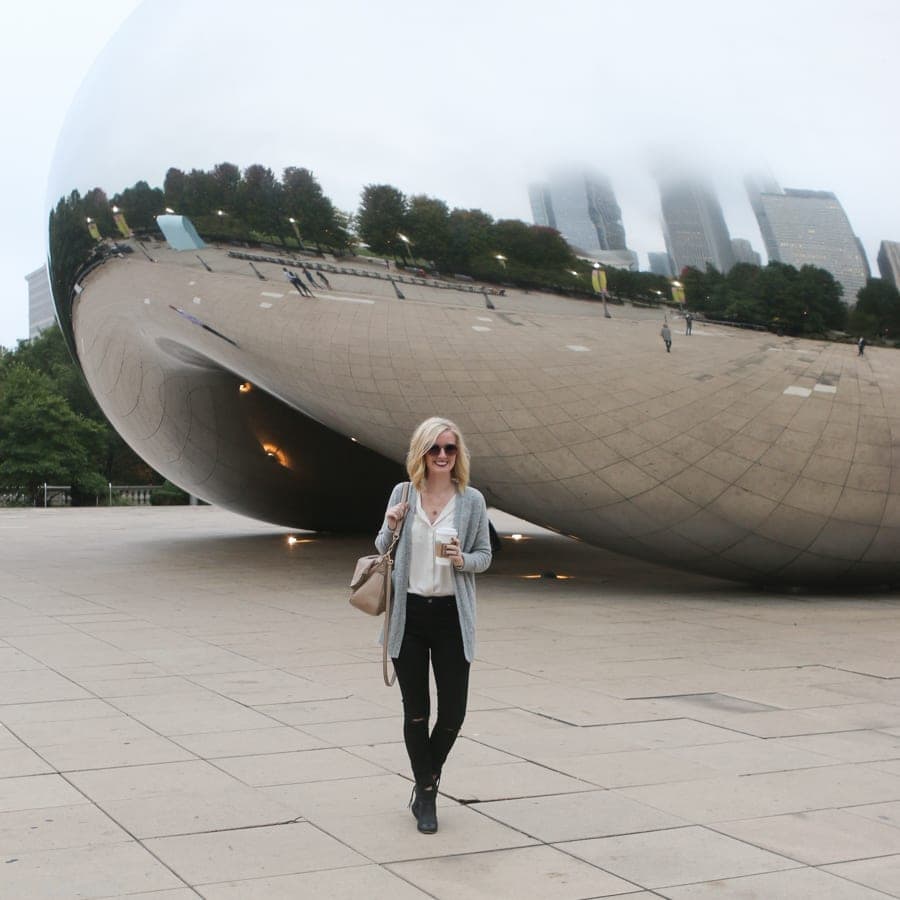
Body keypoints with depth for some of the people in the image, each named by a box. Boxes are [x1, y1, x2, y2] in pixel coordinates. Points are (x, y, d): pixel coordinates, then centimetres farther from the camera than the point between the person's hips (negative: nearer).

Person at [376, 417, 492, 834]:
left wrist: (463, 559, -15)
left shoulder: (472, 500, -1)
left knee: (453, 711, 1)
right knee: (416, 711, 7)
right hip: (408, 613, 1)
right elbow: (383, 550, 12)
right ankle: (426, 795, 24)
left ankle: (427, 784, 28)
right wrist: (390, 527, -9)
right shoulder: (402, 493, 2)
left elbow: (484, 556, 7)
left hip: (451, 615, 0)